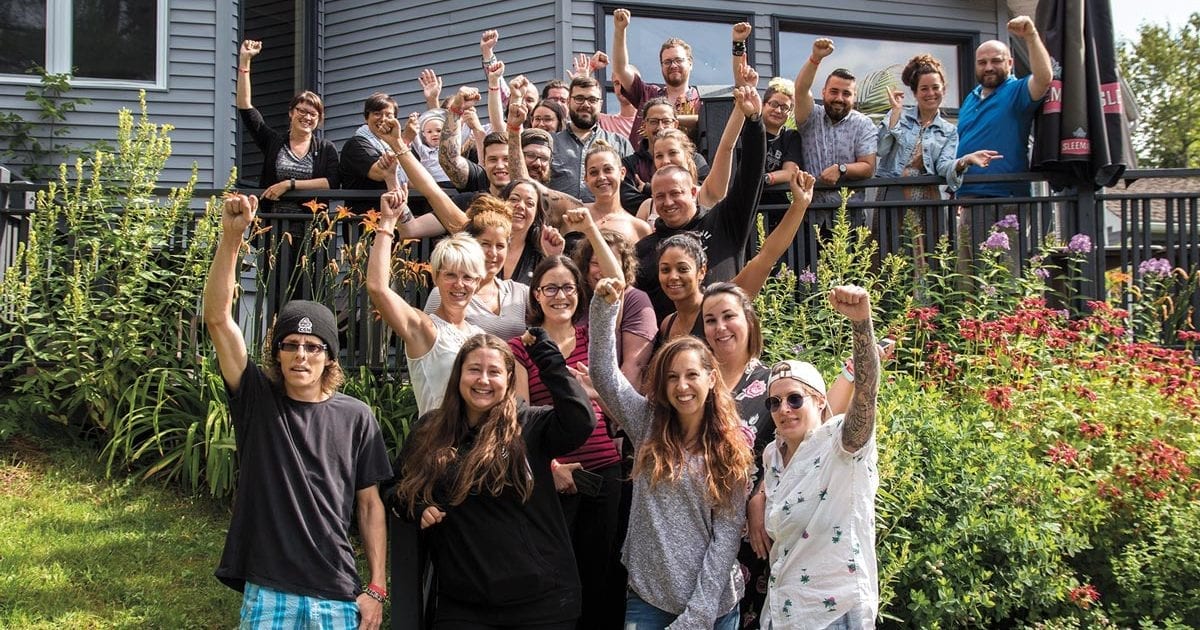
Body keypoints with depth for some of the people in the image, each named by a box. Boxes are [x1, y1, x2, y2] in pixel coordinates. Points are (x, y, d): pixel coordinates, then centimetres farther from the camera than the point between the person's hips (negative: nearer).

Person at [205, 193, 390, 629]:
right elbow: (217, 318, -9)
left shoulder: (356, 417, 0)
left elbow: (370, 505, 4)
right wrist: (231, 236, -19)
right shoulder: (257, 398, 0)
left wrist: (376, 589, 0)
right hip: (266, 593, 0)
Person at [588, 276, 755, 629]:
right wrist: (605, 307, -17)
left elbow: (727, 533, -6)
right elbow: (603, 374, -7)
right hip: (647, 597, 1)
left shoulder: (734, 450, -2)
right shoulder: (648, 425, 3)